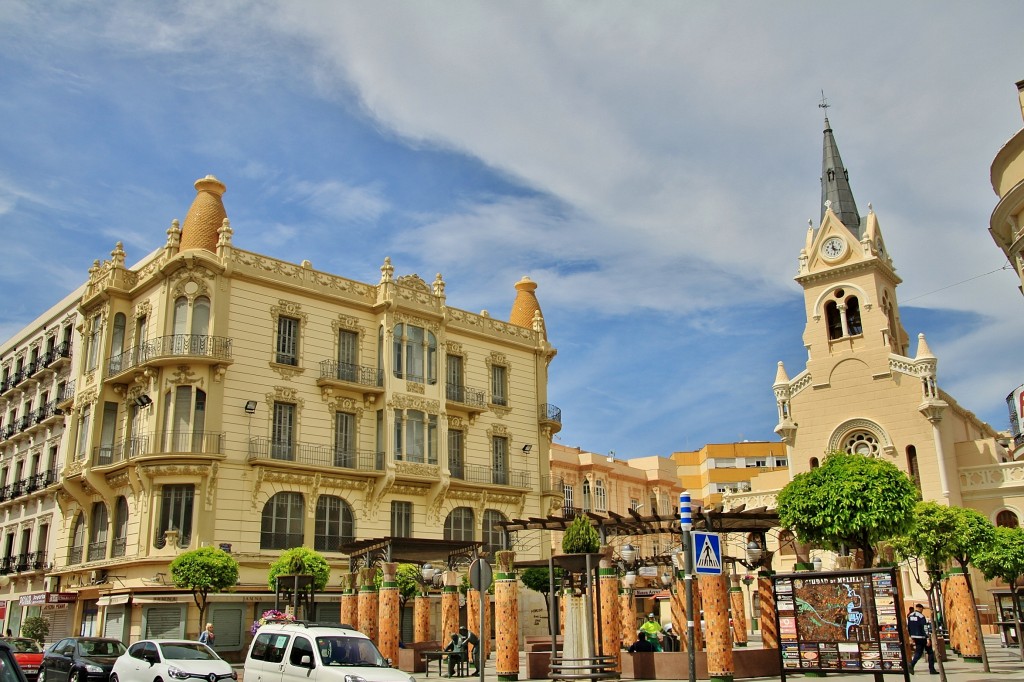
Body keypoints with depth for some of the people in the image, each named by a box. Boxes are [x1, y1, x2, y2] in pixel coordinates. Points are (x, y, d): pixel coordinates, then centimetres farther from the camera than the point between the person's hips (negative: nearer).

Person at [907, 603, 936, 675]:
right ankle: (931, 669, 8)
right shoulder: (921, 616, -14)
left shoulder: (910, 616, 8)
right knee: (930, 652, 8)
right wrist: (928, 638, -20)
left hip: (915, 637, 6)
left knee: (918, 653, 9)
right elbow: (925, 628, -19)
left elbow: (908, 627, 13)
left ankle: (911, 665, -12)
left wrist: (911, 636, 21)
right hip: (922, 637, -6)